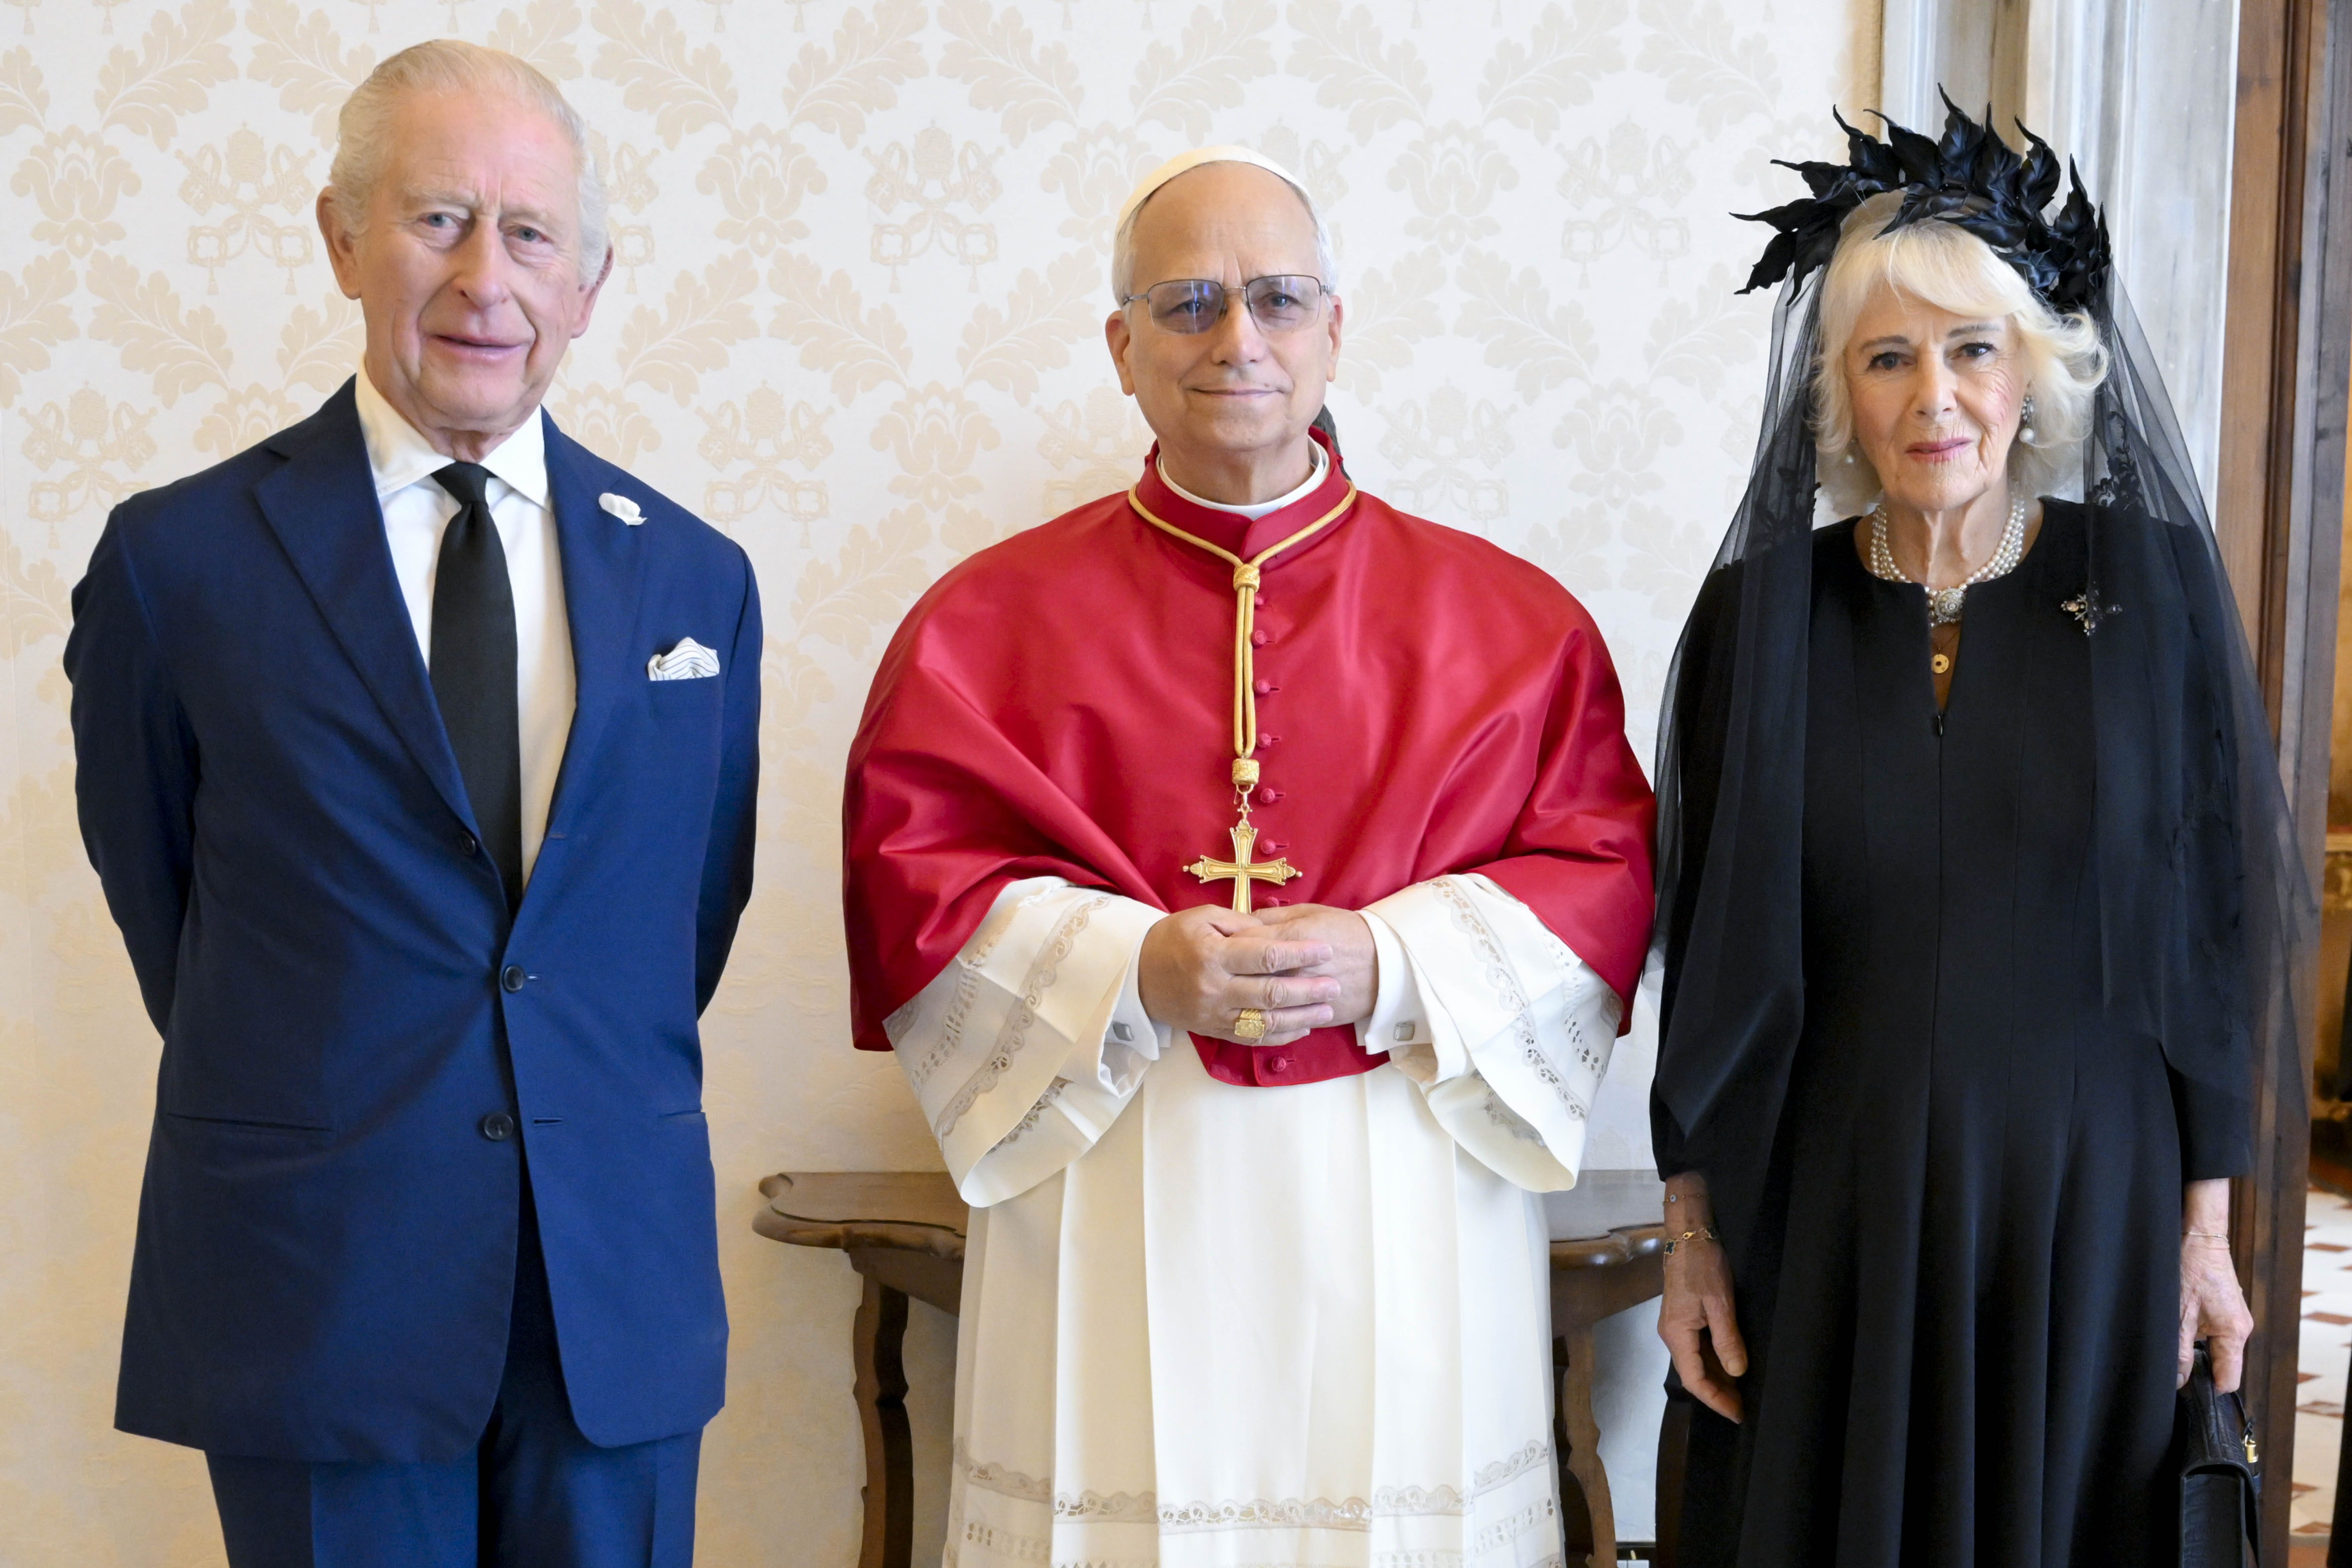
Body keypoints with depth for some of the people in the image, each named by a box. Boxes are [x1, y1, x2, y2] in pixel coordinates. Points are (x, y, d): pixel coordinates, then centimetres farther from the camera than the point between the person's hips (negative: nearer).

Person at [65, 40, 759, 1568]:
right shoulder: (179, 561, -4)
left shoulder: (696, 576, 4)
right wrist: (305, 1085, 10)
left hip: (623, 1284, 3)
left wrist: (604, 1090, 10)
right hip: (316, 1279, -2)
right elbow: (154, 884, 6)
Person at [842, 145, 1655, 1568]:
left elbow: (1604, 868, 2)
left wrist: (1389, 966, -14)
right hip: (1115, 1220, 0)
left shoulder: (1506, 619, 7)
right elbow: (907, 874, -1)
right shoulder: (993, 619, 6)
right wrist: (1136, 968, -15)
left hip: (1405, 1221, 1)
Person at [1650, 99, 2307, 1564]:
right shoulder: (1761, 613, -2)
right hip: (1825, 1215, 0)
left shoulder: (2150, 585, -4)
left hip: (2087, 1207, 0)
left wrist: (2207, 1222, 0)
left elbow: (2211, 919, 0)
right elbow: (1704, 950, 2)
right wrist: (1693, 1229, 1)